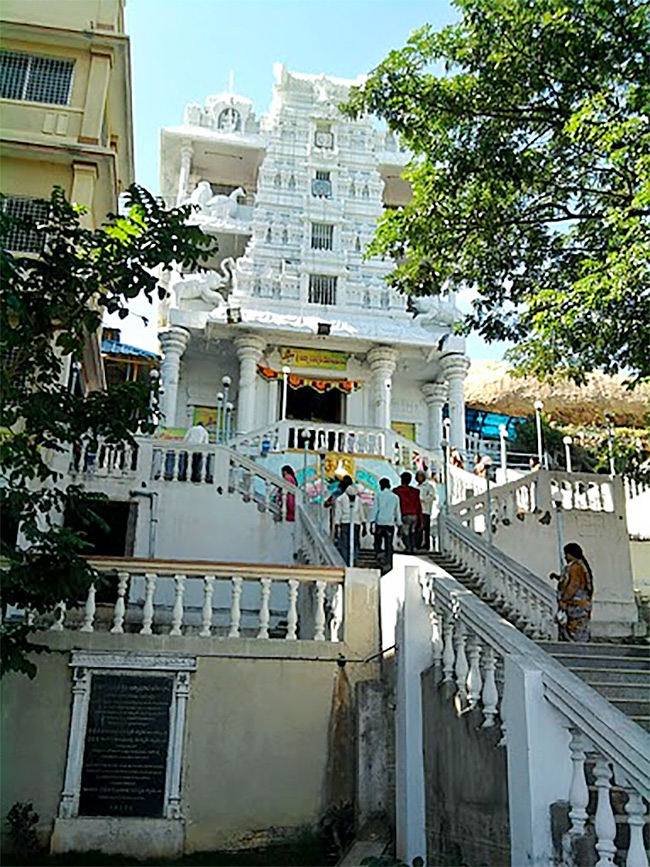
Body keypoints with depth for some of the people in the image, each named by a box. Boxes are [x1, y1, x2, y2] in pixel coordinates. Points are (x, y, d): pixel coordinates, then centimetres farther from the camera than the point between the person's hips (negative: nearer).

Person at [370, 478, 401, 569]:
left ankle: (378, 553, -14)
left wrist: (371, 523, -3)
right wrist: (398, 524, 19)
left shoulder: (379, 494, 0)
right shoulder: (395, 497, 8)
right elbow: (397, 512, 11)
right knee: (389, 544, 5)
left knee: (378, 541, 12)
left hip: (379, 523, -2)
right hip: (390, 524, 2)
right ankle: (388, 563, 0)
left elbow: (374, 509, -4)